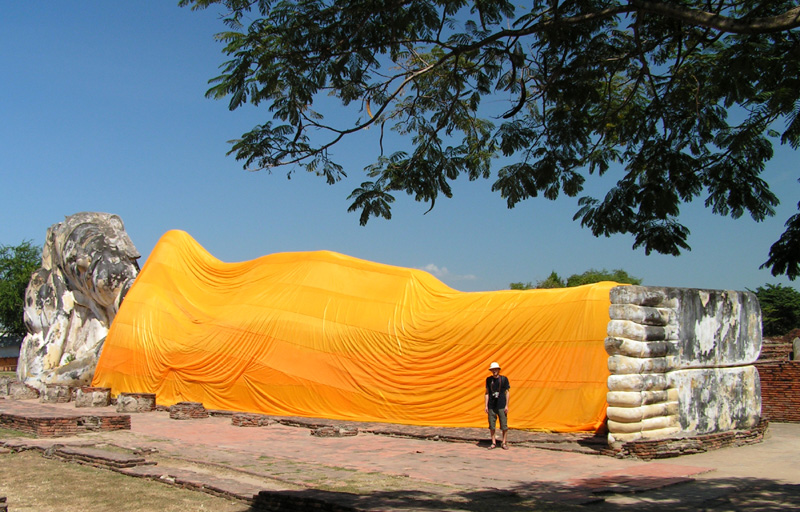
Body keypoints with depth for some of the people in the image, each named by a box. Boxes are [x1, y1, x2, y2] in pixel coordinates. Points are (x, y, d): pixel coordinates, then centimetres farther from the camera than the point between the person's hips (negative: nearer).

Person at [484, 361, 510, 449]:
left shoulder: (504, 379, 1)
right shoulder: (489, 379, 7)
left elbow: (507, 392, 3)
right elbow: (487, 393, 10)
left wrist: (506, 405, -3)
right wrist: (486, 405, 4)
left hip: (501, 406, -2)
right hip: (491, 406, 2)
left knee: (504, 425, -1)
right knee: (491, 425, 3)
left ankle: (504, 443, 9)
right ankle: (493, 443, 12)